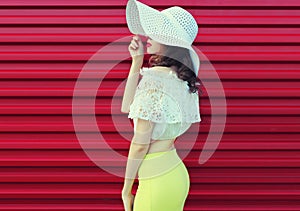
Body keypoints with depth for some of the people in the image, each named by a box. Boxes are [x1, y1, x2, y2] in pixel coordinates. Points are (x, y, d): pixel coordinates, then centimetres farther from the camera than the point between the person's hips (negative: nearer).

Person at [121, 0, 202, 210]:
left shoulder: (154, 78, -18)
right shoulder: (180, 78, 6)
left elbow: (140, 143, -16)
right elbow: (127, 107, 13)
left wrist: (126, 189, -6)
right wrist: (137, 61, 8)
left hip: (158, 180, -8)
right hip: (175, 173, 8)